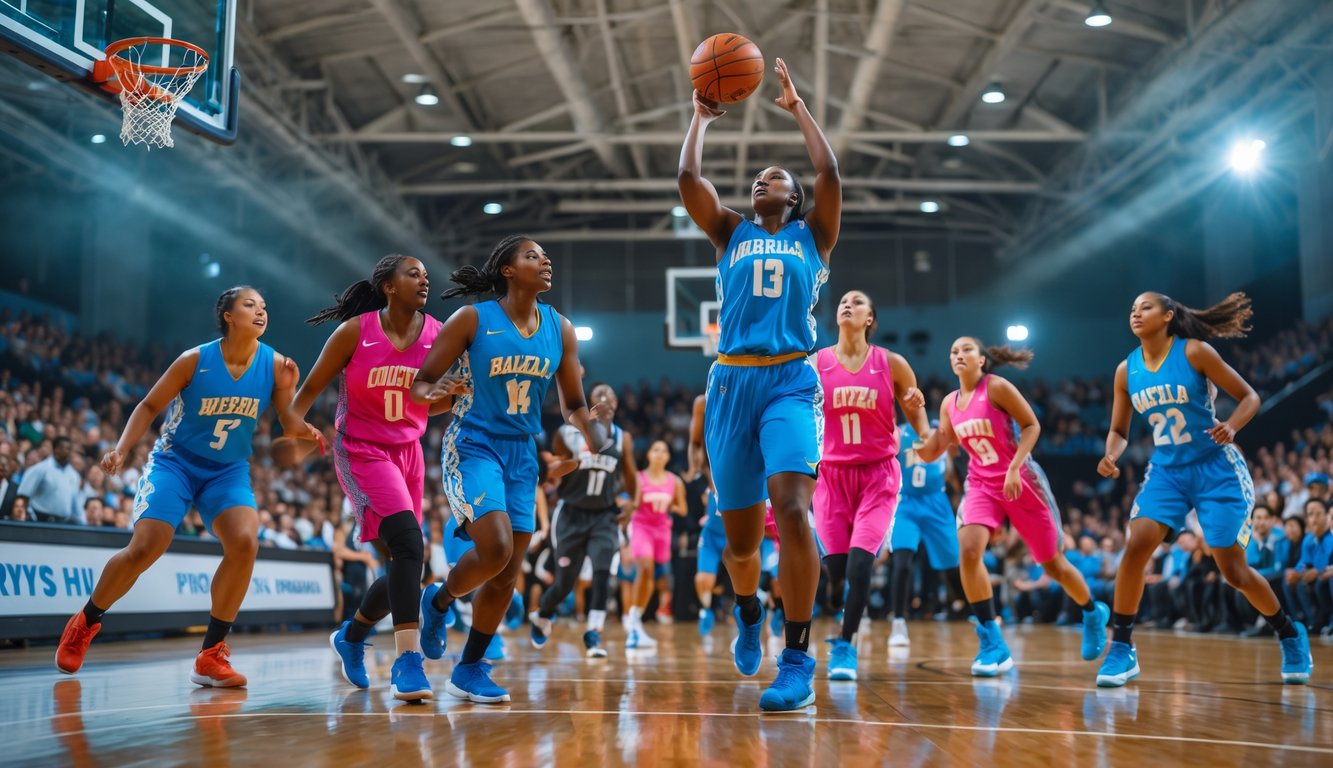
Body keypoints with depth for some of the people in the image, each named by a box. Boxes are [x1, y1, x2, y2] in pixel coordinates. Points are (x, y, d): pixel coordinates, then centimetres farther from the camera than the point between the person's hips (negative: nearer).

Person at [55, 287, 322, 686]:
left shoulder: (274, 364, -9)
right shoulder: (196, 360, -14)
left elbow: (290, 427, -5)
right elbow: (150, 406, -4)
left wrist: (288, 390, -26)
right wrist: (121, 450, -17)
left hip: (228, 470, 2)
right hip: (175, 461, -2)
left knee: (245, 541, -23)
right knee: (144, 549, -13)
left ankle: (211, 655, -12)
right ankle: (85, 623, 17)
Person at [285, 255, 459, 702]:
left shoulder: (437, 335, -1)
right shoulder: (355, 331, -10)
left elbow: (430, 405, 8)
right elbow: (312, 388, -1)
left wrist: (451, 395, -14)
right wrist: (291, 428, -17)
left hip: (408, 453, 6)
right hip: (361, 451, -5)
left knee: (402, 564, 9)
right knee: (408, 543, -26)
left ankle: (351, 636, 37)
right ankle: (407, 662, -25)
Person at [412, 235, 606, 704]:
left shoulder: (560, 329, 5)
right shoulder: (472, 319, -7)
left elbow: (574, 404, 12)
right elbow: (421, 383, -4)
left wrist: (594, 436, -7)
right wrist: (432, 394, -28)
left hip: (522, 455, 5)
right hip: (473, 445, -5)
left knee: (509, 572, 4)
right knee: (494, 549, -23)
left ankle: (469, 670, 19)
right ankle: (438, 601, 9)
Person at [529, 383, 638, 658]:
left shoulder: (623, 439, 0)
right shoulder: (568, 434, -7)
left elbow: (632, 486, 6)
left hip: (603, 517, 1)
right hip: (571, 515, -1)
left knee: (602, 571, -22)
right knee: (565, 582, 5)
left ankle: (593, 635, -14)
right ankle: (541, 617, 36)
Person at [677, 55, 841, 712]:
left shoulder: (813, 235, 15)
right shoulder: (730, 233, 18)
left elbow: (829, 173, 1)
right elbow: (688, 178, 7)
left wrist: (798, 108, 10)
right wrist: (701, 116, 17)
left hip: (790, 381, -2)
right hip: (731, 382, 2)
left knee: (792, 509, -24)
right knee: (741, 535, 7)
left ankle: (797, 661, -22)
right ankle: (748, 613, 39)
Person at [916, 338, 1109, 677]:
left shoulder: (997, 387, -10)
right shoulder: (949, 403, 6)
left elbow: (1031, 425, -11)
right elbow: (931, 452, 10)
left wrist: (1014, 468, -21)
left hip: (1020, 483, -4)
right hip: (982, 485, 4)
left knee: (1052, 563, 8)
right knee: (968, 550, -23)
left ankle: (1093, 613, 40)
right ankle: (993, 646, -17)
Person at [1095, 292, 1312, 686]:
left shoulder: (1195, 351, -11)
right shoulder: (1126, 370, 1)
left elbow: (1249, 396, -6)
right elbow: (1119, 430, 9)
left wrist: (1231, 427, -26)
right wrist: (1111, 456, -12)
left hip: (1216, 469, -3)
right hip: (1166, 471, 4)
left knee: (1233, 569, 1)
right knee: (1135, 548, -17)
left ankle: (1290, 634, 27)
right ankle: (1121, 649, -8)